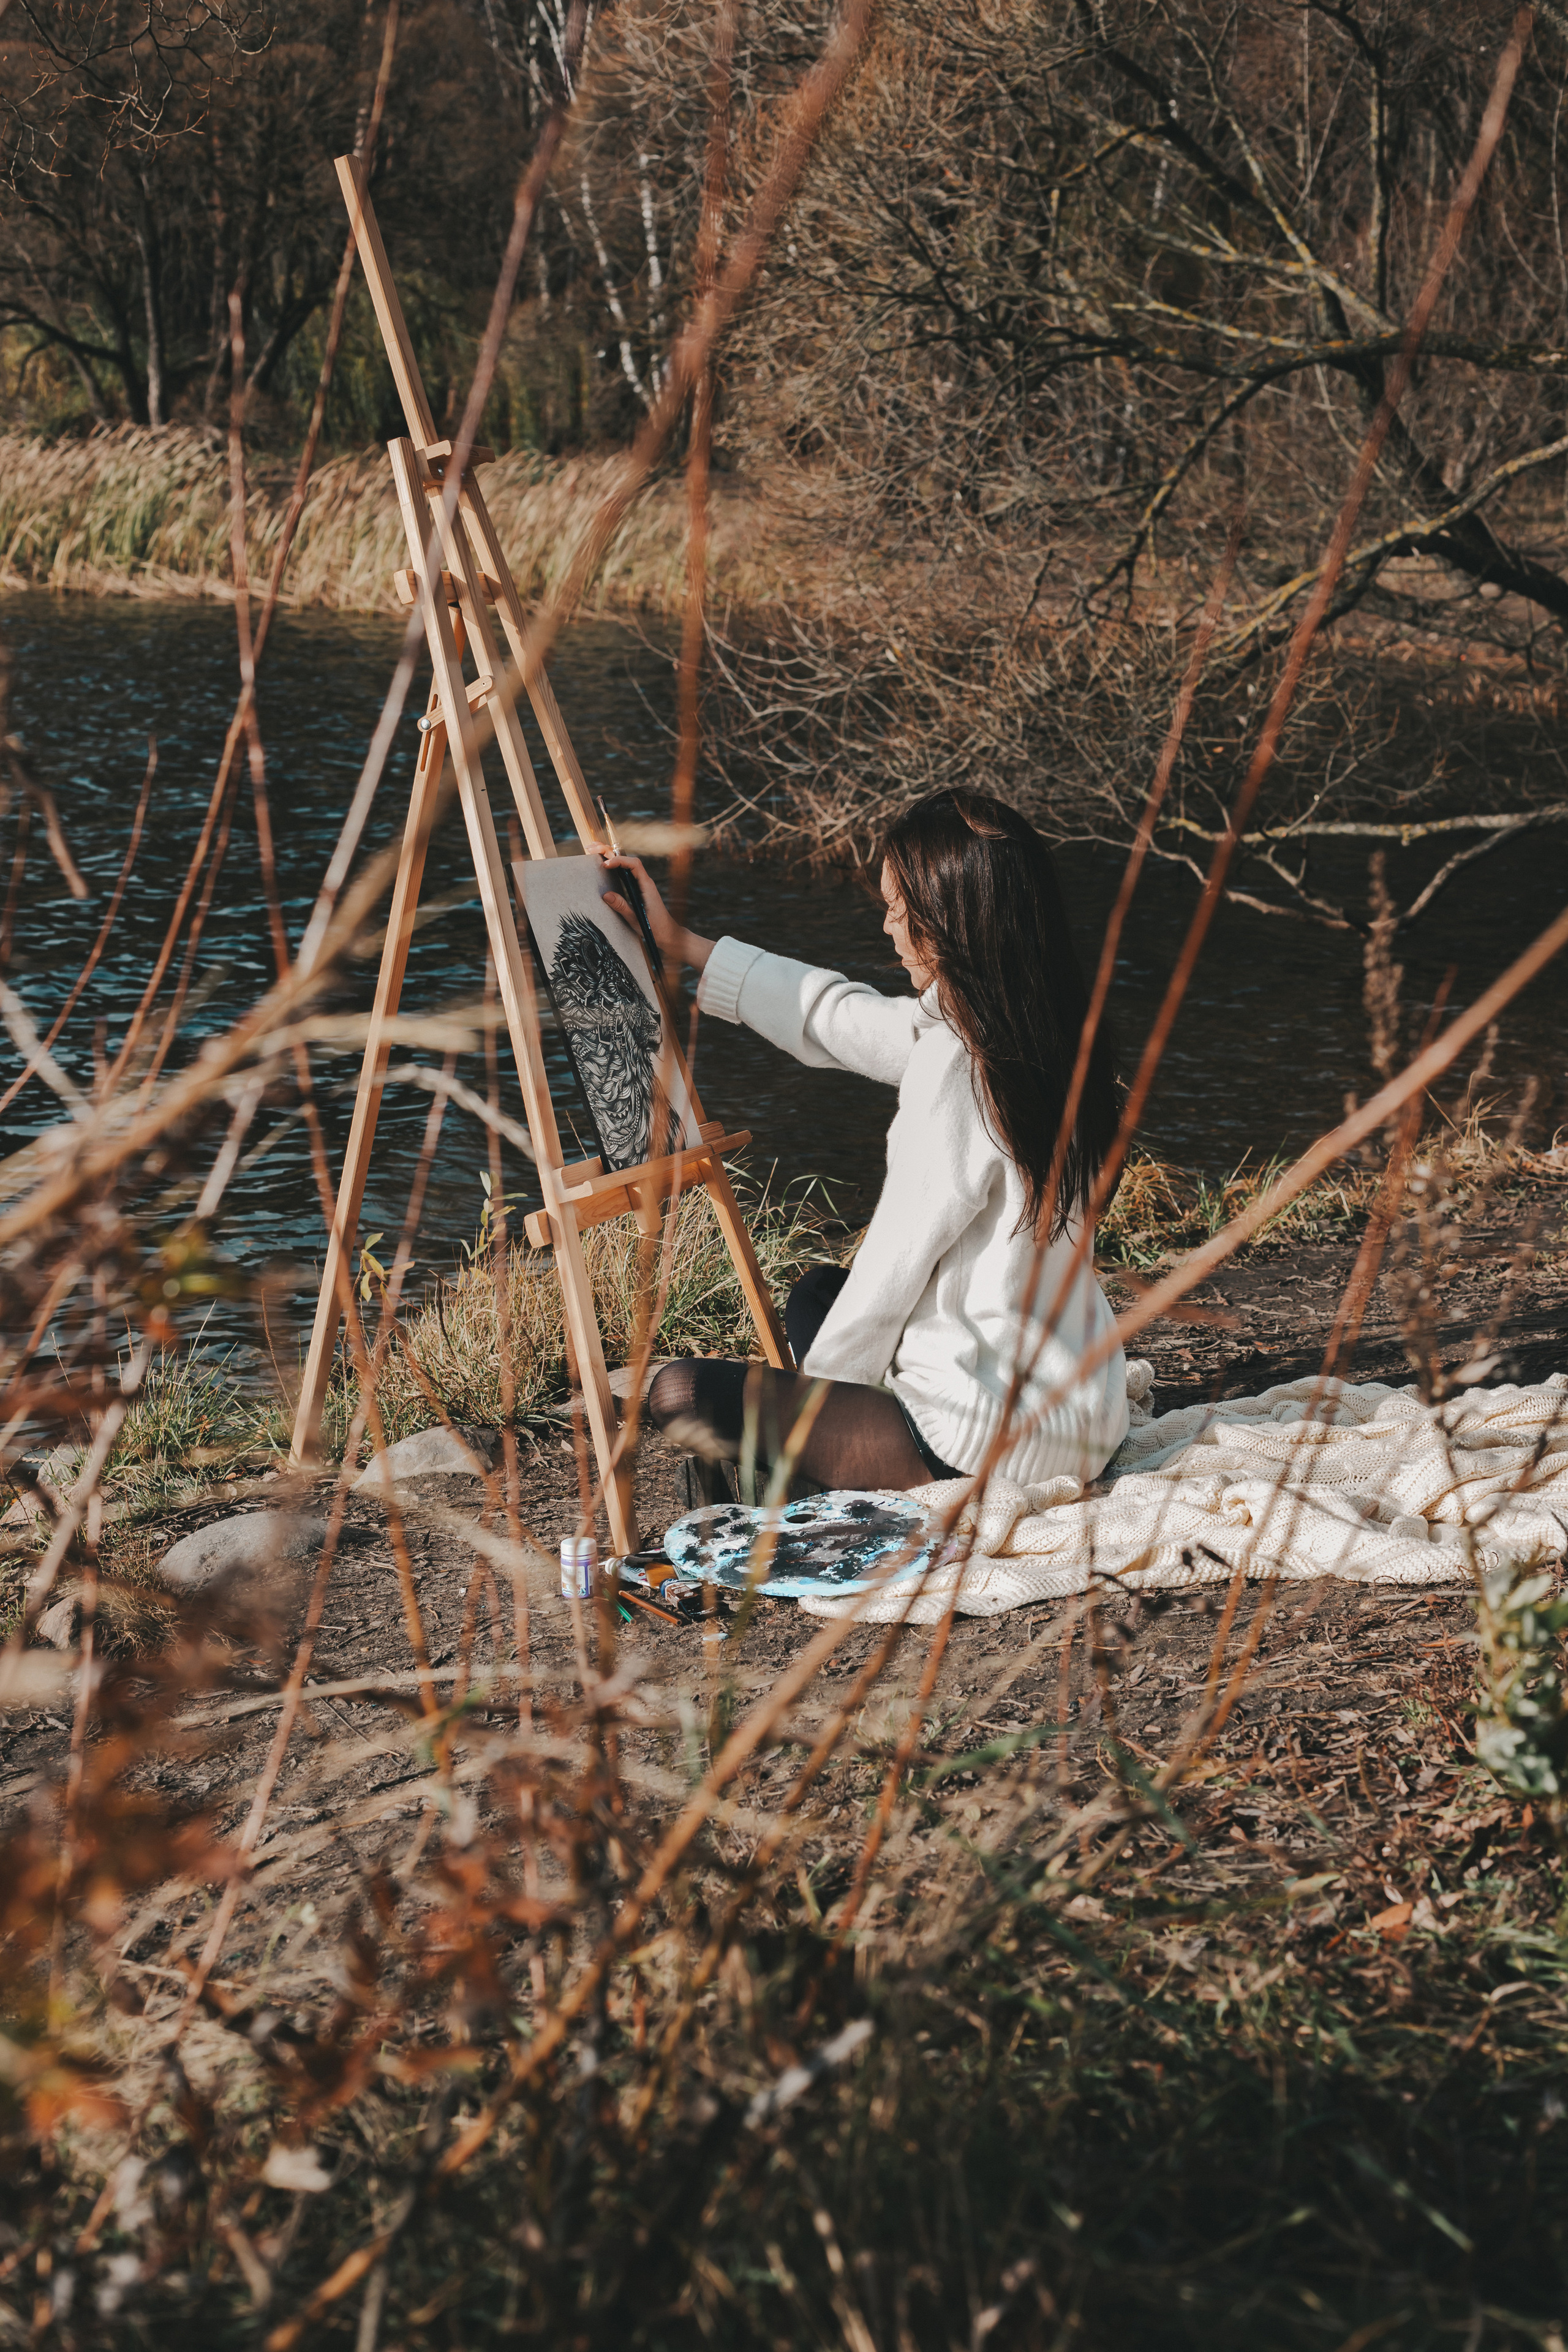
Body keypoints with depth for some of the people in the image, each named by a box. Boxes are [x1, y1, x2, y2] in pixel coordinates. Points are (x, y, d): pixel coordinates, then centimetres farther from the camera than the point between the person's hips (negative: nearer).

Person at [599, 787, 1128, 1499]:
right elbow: (837, 1016, 17)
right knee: (818, 1295, 31)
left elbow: (893, 1271, -15)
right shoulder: (1040, 1028, 3)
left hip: (994, 1441, -9)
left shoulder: (954, 1066, -23)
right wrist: (680, 945, 24)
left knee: (682, 1395, -2)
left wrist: (811, 1399, 1)